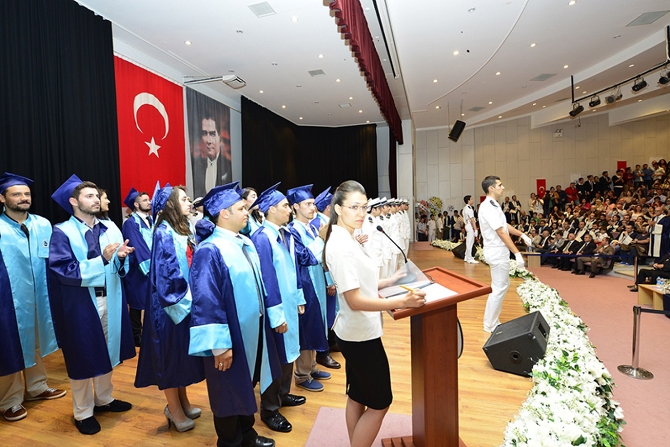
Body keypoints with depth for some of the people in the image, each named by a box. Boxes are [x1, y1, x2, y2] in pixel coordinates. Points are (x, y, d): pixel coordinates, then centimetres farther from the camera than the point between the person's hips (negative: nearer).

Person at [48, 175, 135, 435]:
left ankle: (104, 399, 38)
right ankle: (83, 412, 28)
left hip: (110, 298, 5)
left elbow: (121, 268, 5)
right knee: (83, 355, 9)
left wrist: (121, 257, -17)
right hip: (80, 303, -4)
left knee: (107, 349, 17)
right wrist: (102, 260, -27)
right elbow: (63, 270, -18)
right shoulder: (62, 232, -9)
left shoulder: (111, 228, 5)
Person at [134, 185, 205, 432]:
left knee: (183, 353, 18)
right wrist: (181, 300, -18)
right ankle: (173, 408, 23)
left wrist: (191, 298, 7)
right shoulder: (164, 234, -16)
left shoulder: (183, 230, 9)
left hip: (186, 303, 8)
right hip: (171, 305, -8)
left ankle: (183, 401, 33)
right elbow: (165, 274, -21)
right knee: (171, 354, 7)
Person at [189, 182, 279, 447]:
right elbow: (207, 300, -22)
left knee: (247, 386, 23)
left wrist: (275, 314, 13)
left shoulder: (245, 243, 4)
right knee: (230, 392, 12)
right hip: (231, 335, -8)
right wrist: (219, 345, -23)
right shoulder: (210, 251, -20)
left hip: (253, 329, 8)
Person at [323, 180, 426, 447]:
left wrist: (389, 282, 10)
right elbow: (355, 300, -27)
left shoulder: (345, 239, 5)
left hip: (355, 332, 9)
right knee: (380, 401, 7)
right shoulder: (341, 246, -25)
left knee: (358, 395, 22)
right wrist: (401, 302, -29)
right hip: (361, 334, -9)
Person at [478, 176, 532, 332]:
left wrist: (522, 234, 14)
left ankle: (493, 320, 29)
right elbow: (501, 232, -23)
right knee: (499, 288, -3)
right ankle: (490, 325, 8)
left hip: (499, 251, 10)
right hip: (497, 252, -10)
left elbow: (505, 225, 21)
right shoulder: (488, 207, -21)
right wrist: (517, 253, -22)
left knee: (502, 285, 18)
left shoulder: (494, 205, 10)